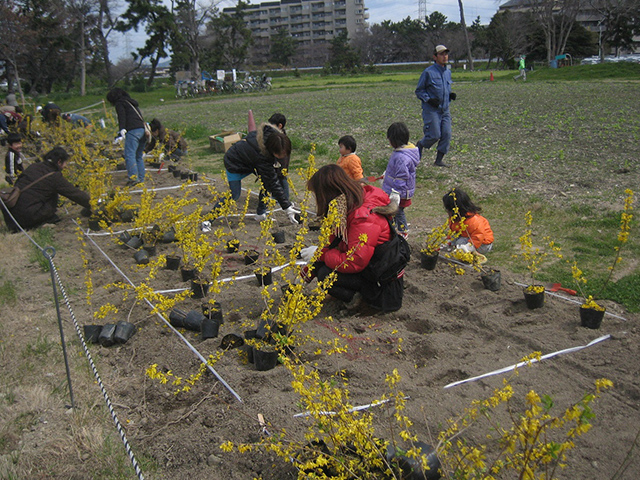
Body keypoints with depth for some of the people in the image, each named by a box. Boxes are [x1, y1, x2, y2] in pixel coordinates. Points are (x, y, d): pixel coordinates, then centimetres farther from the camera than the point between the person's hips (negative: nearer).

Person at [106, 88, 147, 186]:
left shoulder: (119, 103, 6)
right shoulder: (131, 102, 29)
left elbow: (122, 117, -11)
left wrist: (122, 131, -21)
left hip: (133, 131, -8)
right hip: (143, 130, 9)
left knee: (129, 155, -12)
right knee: (138, 157, 13)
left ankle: (134, 177, -22)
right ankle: (141, 179, 12)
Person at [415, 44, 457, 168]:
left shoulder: (448, 72, 13)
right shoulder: (428, 72, -7)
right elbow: (419, 91, -3)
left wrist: (451, 95, 5)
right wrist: (428, 99, -17)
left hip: (445, 110, 6)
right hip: (431, 110, -6)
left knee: (446, 134, -3)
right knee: (434, 135, -11)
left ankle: (439, 160, 8)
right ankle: (420, 145, 20)